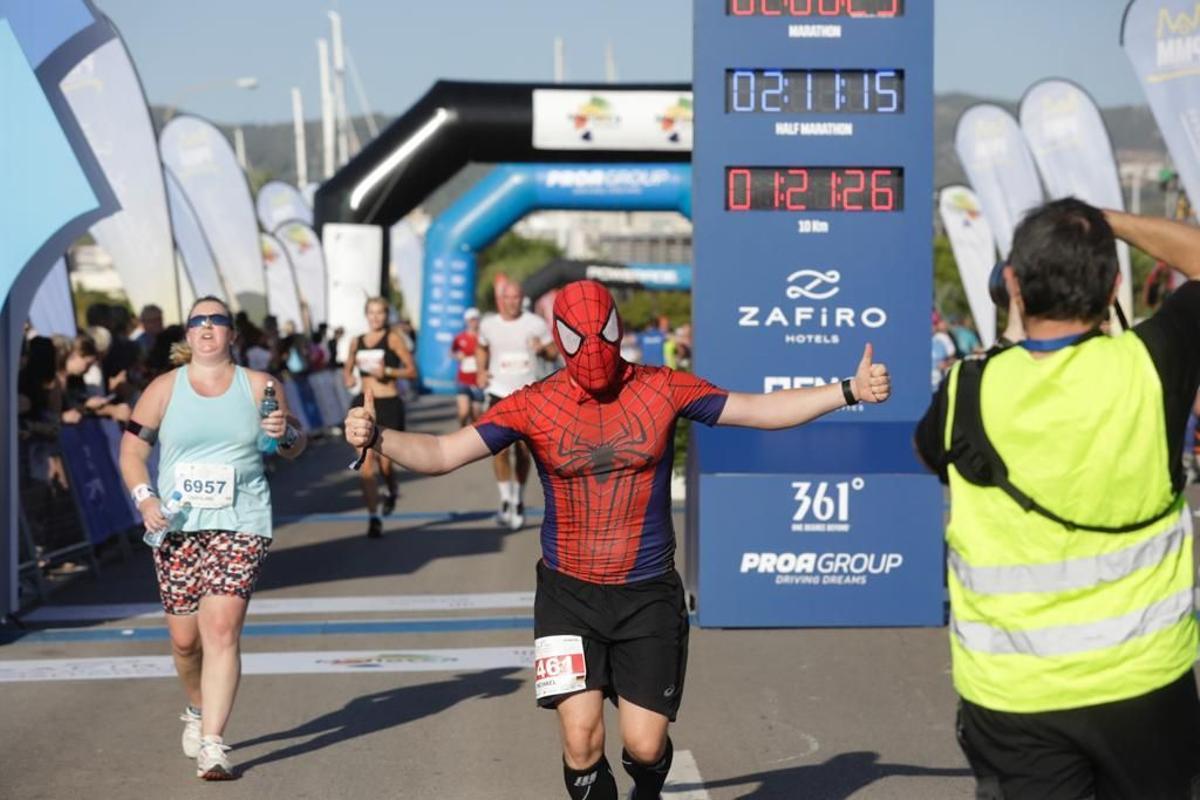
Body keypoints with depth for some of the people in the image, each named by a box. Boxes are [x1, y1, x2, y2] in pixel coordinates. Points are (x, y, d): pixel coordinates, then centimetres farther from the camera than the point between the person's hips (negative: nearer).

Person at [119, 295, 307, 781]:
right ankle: (197, 710, 36)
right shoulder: (164, 389, 5)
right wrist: (145, 498, -9)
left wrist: (285, 434, -11)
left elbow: (294, 450, 12)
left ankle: (211, 744, -14)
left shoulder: (259, 387, 5)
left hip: (241, 525, -1)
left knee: (222, 630, -14)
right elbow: (132, 450, 6)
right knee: (184, 637, 6)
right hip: (177, 526, 2)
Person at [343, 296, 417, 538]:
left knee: (385, 464, -2)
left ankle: (392, 491, 34)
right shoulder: (357, 342, 9)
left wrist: (387, 371, -18)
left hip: (389, 404, -3)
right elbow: (347, 368, 22)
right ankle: (374, 517, 2)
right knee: (366, 465, -4)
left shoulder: (392, 339, -3)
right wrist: (348, 378, 0)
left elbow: (412, 370, -4)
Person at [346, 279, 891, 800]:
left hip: (649, 594, 0)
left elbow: (761, 410, 2)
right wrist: (377, 438, -23)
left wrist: (850, 391, -6)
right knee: (581, 740, -13)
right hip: (569, 596, 0)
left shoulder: (661, 390, -2)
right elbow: (442, 453, -5)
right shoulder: (534, 406, -4)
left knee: (645, 746, 0)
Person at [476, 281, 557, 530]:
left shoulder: (536, 324, -1)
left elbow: (554, 354, 6)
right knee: (499, 448, -15)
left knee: (523, 452, 5)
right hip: (499, 392, 0)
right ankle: (505, 500, -3)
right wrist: (481, 372, 5)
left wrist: (543, 349, -16)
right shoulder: (488, 324, 3)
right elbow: (482, 349, 22)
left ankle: (519, 500, 23)